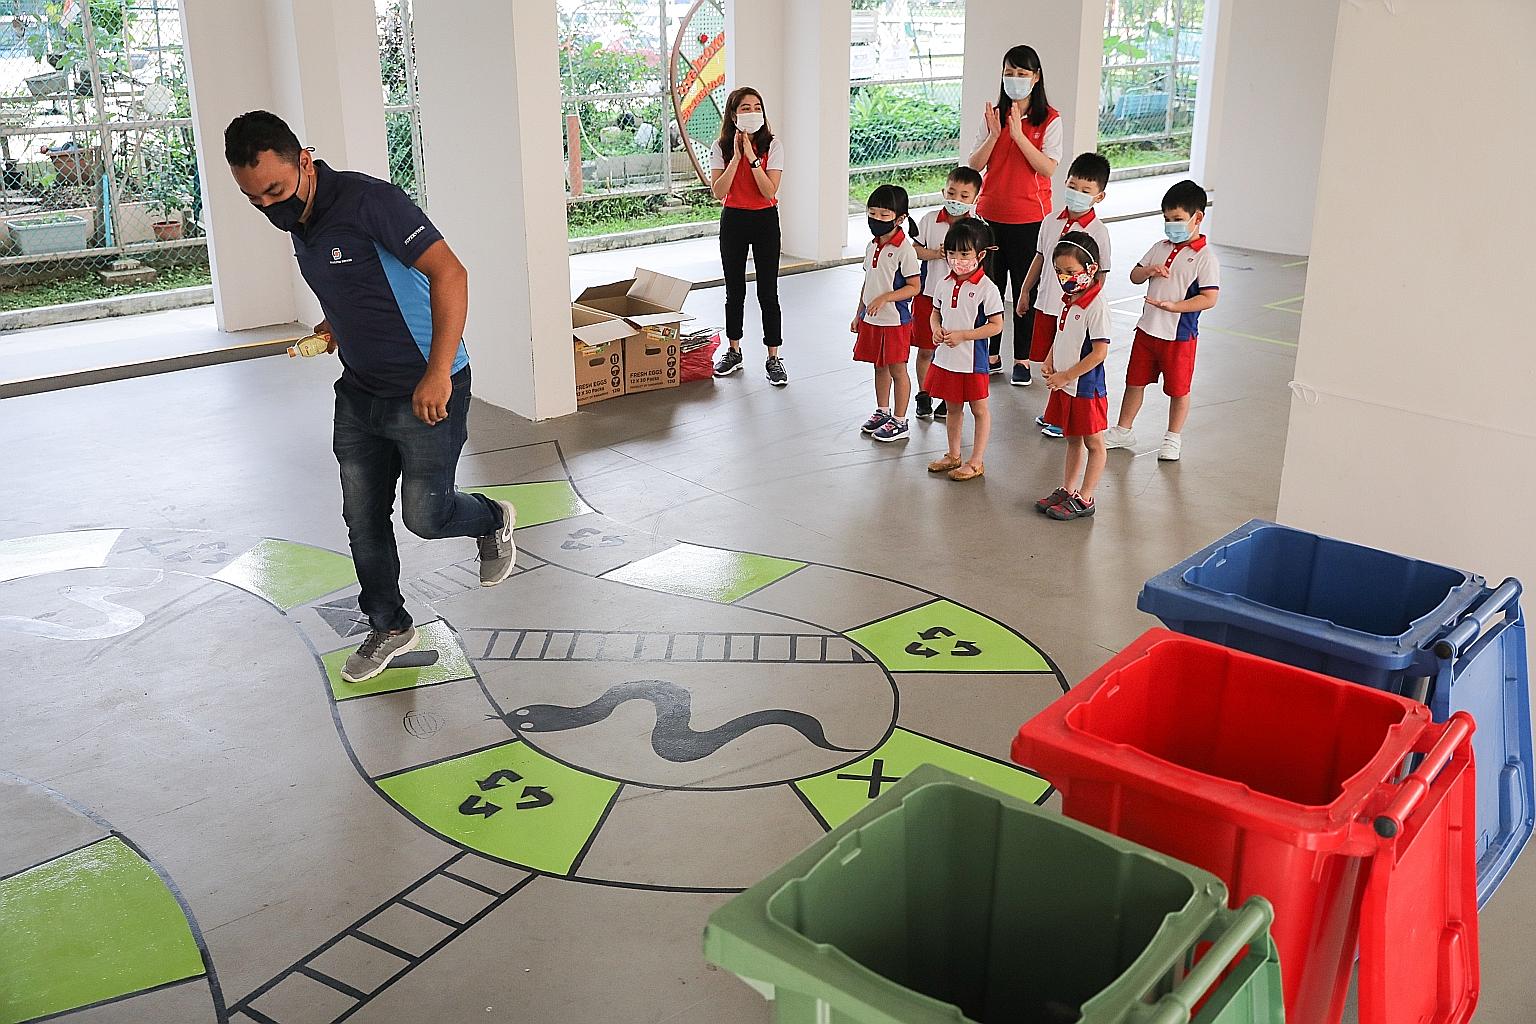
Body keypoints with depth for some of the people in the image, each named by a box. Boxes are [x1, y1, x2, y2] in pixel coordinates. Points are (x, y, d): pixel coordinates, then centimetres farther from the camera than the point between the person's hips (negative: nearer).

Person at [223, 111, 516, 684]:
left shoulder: (367, 201, -21)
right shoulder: (298, 223, 6)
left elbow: (448, 273, -27)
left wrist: (438, 373, -32)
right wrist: (334, 326, 5)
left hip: (427, 392, -8)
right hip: (360, 394, 8)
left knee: (425, 516, -1)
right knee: (363, 519, 12)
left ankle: (494, 521, 32)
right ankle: (389, 628, 29)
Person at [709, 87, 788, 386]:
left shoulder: (772, 145, -7)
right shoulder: (721, 147, -3)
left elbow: (769, 192, -17)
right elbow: (718, 192, -14)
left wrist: (751, 156, -21)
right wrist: (736, 156, -18)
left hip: (765, 220, -2)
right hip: (733, 220, 2)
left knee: (768, 293, -2)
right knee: (734, 291, 11)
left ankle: (773, 358, 6)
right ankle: (733, 351, 26)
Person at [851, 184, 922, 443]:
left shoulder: (905, 249, -15)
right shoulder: (871, 247, 8)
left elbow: (913, 287, -16)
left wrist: (885, 298, -26)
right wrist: (859, 313, 18)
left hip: (895, 321, -7)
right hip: (871, 319, 7)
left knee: (897, 370, 3)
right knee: (880, 366, 18)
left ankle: (899, 421, 12)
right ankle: (882, 412, 33)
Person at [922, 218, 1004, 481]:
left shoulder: (986, 288, -15)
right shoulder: (944, 282, 4)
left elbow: (996, 325, -14)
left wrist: (962, 335, -20)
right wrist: (936, 330, -7)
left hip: (972, 359, -6)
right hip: (945, 357, 6)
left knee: (979, 409, 7)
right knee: (953, 407, 18)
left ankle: (976, 461, 15)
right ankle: (953, 455, 32)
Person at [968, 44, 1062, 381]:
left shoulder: (1049, 119, -4)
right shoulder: (994, 115, 5)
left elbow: (1048, 168, -16)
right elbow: (974, 165, 0)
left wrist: (1018, 135, -22)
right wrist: (994, 135, -15)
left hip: (1029, 217, -3)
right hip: (991, 214, 3)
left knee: (1025, 288, 5)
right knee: (990, 284, 8)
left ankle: (1022, 359, 16)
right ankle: (991, 355, 20)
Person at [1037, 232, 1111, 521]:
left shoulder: (1097, 306, -21)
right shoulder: (1069, 300, 5)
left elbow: (1099, 353, -23)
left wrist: (1065, 377, -18)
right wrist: (1049, 361, 3)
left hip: (1086, 386, -8)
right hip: (1064, 385, 8)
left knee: (1093, 443, 7)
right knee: (1072, 439, 20)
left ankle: (1084, 500, 13)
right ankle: (1067, 490, 31)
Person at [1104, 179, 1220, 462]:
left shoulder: (1205, 257, -12)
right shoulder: (1160, 248, 7)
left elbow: (1209, 298, -18)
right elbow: (1134, 276, 12)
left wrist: (1173, 306, -26)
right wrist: (1149, 271, -10)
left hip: (1180, 335, -6)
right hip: (1147, 329, 6)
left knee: (1178, 389, 9)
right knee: (1135, 382, 15)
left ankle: (1173, 438, 24)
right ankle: (1123, 431, 28)